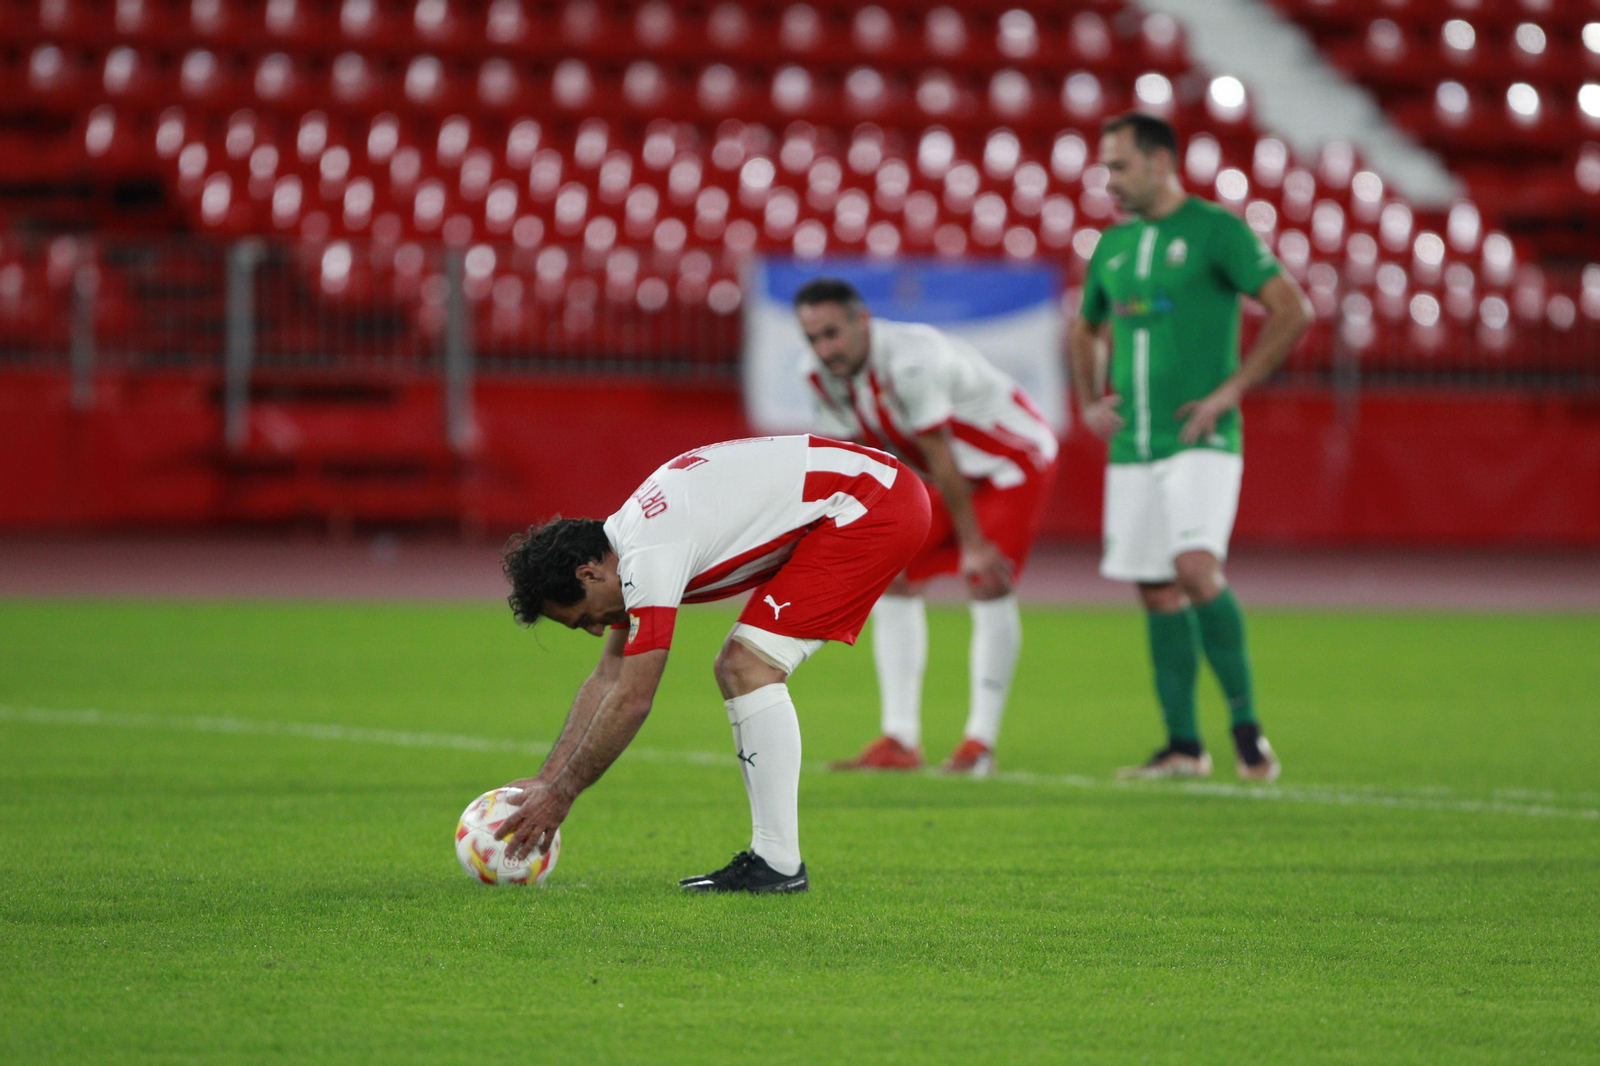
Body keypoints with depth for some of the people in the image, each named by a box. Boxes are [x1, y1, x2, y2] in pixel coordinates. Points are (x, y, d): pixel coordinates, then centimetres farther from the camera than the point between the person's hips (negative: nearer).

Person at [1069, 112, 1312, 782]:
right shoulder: (1113, 246, 15)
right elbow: (1085, 330, 32)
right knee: (1156, 592, 6)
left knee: (1196, 568, -22)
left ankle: (1246, 723, -13)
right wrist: (1090, 402, 15)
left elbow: (1293, 310, -10)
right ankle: (1182, 746, 12)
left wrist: (1229, 392, -13)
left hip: (1200, 440, -7)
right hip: (1131, 446, 7)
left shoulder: (1215, 230, -5)